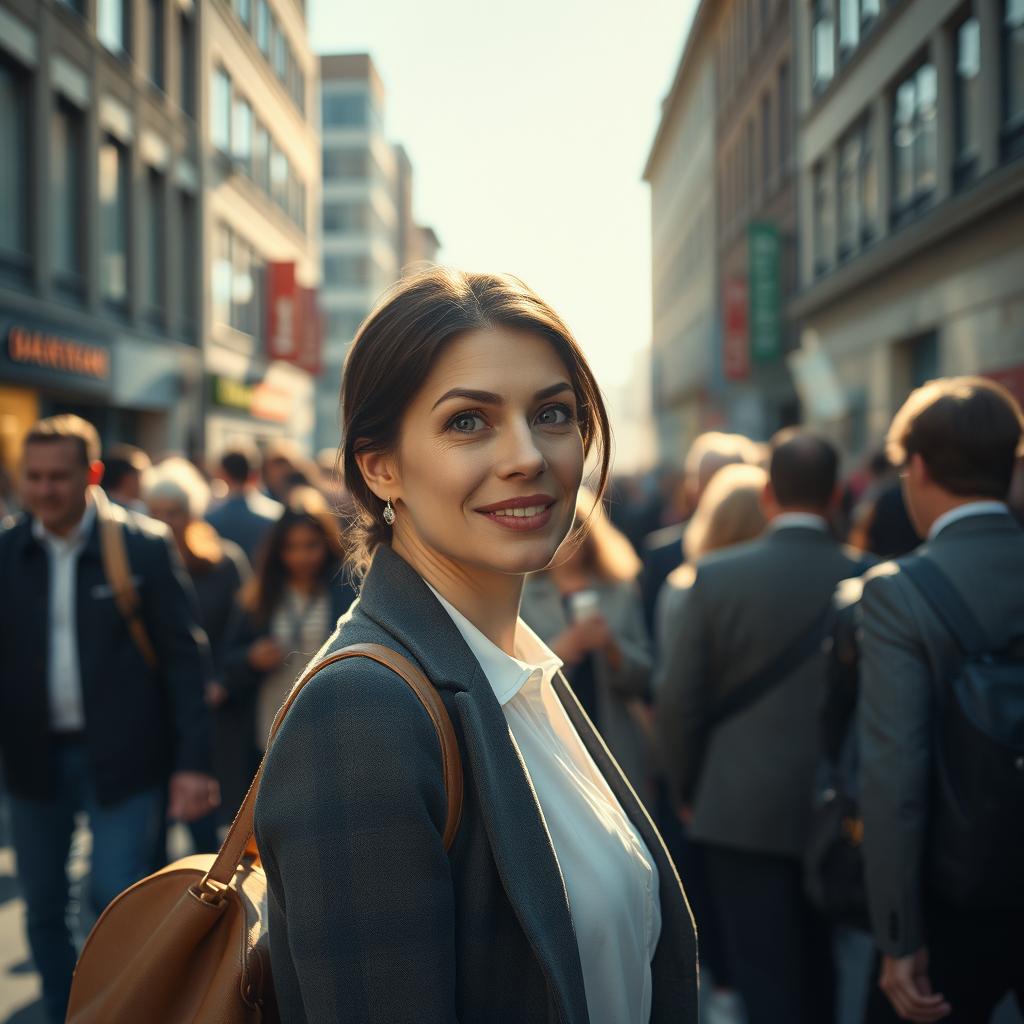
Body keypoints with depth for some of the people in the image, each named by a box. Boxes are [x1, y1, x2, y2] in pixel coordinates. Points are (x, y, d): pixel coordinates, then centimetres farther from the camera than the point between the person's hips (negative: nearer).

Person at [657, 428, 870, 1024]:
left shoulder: (717, 575, -11)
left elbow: (679, 701, -8)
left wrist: (689, 790, 8)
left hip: (743, 811, -2)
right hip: (834, 812, 2)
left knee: (766, 976, 6)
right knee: (819, 972, 23)